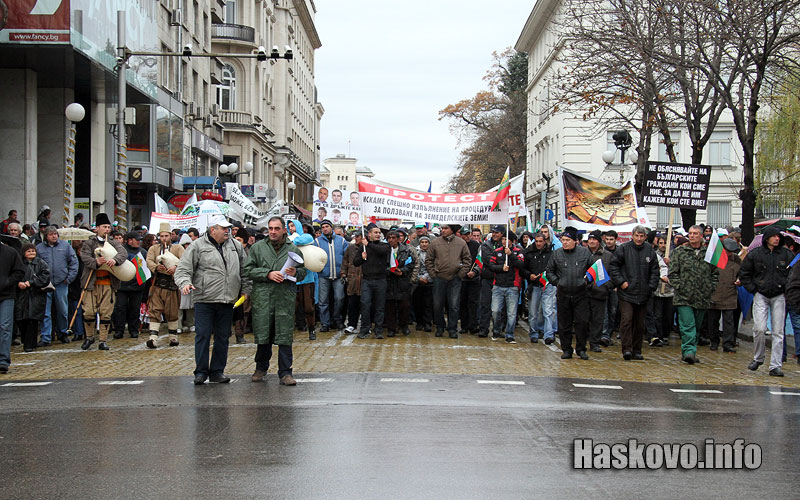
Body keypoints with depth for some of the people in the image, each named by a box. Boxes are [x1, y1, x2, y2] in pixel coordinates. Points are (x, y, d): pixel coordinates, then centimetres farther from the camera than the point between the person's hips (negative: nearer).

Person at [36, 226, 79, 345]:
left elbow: (74, 262, 6)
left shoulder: (65, 246, 5)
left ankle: (62, 334, 25)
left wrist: (69, 278, -1)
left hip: (61, 283, 1)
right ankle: (45, 338, 0)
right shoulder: (39, 248, 5)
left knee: (62, 311, 9)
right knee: (45, 312, -2)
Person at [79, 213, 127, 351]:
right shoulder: (89, 243, 7)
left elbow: (123, 252, -6)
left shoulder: (113, 243, 13)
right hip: (91, 282, -2)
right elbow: (85, 257, -9)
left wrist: (115, 260, -28)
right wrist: (96, 262, -29)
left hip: (108, 283, 2)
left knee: (106, 313, 1)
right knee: (89, 312, -4)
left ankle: (103, 341, 9)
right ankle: (89, 337, 17)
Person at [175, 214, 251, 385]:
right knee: (203, 336, -3)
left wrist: (245, 290, 13)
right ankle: (201, 372, 7)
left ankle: (217, 372, 16)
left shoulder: (235, 246, 12)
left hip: (228, 301, 4)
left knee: (223, 337, 7)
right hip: (204, 300, -4)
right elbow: (183, 270, -2)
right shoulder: (198, 246, -1)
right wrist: (185, 283, -20)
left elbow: (244, 270, 19)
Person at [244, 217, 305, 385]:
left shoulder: (293, 249, 11)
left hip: (285, 299, 0)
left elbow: (303, 272, 14)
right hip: (263, 297, 0)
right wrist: (268, 274, -9)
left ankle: (285, 373, 4)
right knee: (263, 335, 6)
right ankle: (261, 368, 25)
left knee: (285, 337, -2)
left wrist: (295, 272, -8)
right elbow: (248, 270, 3)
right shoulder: (258, 247, 8)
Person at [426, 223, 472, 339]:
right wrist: (433, 274, -2)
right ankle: (440, 327, 20)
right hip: (439, 278, 1)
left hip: (455, 279, 0)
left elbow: (467, 259, 8)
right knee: (437, 305, 5)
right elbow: (428, 260, 6)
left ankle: (452, 329, 9)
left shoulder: (461, 243, 3)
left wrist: (461, 273, -1)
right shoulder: (435, 243, 2)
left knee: (454, 306, 0)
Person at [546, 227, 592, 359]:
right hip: (563, 295, 1)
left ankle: (581, 349, 10)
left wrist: (588, 279, -5)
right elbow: (549, 271, 13)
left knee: (582, 322, -3)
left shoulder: (584, 252, 2)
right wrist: (557, 282, 0)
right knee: (564, 324, 6)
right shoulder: (557, 254, 4)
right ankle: (567, 349, 16)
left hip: (580, 295, -1)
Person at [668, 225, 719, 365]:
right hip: (684, 297, -3)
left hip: (702, 298, 3)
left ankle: (690, 352, 21)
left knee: (696, 326, 11)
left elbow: (715, 273, 16)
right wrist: (679, 287, -8)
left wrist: (711, 288, 5)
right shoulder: (679, 252, 3)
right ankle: (689, 351, -19)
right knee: (688, 325, -13)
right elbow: (673, 272, 1)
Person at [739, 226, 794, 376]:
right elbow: (744, 274, 9)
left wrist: (786, 289, 1)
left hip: (779, 296, 1)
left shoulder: (787, 254, 3)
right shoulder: (755, 254, 1)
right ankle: (758, 358, 14)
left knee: (778, 331, -1)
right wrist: (753, 290, 1)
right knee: (759, 329, -9)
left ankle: (776, 366, 1)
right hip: (761, 296, -1)